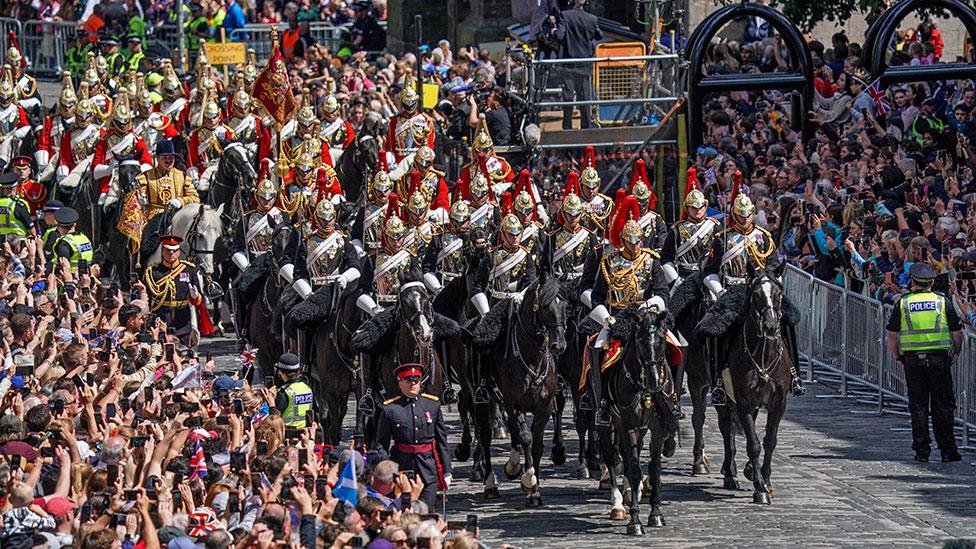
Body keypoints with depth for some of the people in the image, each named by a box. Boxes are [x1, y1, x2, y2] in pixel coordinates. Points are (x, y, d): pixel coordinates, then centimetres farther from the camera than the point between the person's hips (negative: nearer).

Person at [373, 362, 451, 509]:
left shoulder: (433, 404, 6)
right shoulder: (390, 409, -1)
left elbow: (442, 440, 10)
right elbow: (381, 444, 2)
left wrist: (446, 470, 9)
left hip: (428, 468, 1)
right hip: (402, 467, -1)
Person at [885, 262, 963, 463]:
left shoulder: (902, 304, 2)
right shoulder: (943, 302, 2)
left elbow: (891, 334, 1)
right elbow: (957, 333, 3)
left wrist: (897, 356, 12)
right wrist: (955, 352, 18)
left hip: (912, 359, 0)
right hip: (940, 359, 0)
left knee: (918, 406, 6)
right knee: (943, 405, 5)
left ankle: (921, 450, 4)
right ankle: (947, 450, 5)